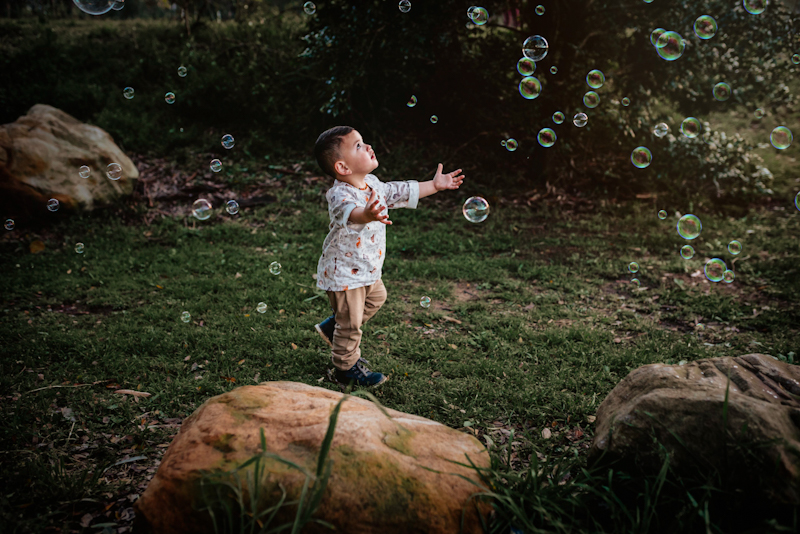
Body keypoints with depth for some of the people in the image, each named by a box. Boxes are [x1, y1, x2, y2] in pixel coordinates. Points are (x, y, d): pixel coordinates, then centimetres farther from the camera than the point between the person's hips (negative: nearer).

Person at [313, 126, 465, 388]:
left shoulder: (372, 185, -2)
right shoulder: (340, 195, -30)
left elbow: (401, 192, 12)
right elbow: (349, 212, -52)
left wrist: (434, 185, 13)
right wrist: (366, 215, -74)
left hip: (366, 268, 9)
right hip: (343, 271, -9)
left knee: (376, 297, 29)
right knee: (351, 322, 4)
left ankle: (333, 327, 42)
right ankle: (346, 368, 26)